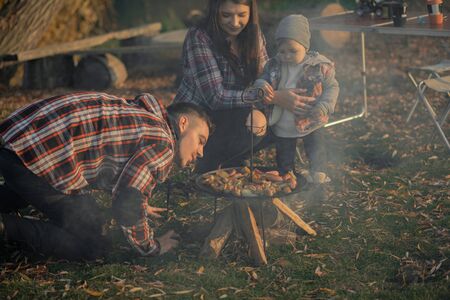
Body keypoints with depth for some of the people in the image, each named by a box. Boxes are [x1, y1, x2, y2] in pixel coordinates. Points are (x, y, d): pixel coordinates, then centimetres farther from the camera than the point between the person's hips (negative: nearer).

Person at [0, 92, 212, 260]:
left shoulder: (139, 113, 22)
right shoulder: (162, 144, -7)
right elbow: (128, 204, -14)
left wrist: (140, 205, 51)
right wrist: (150, 248, 3)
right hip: (39, 157, -10)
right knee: (92, 246, -2)